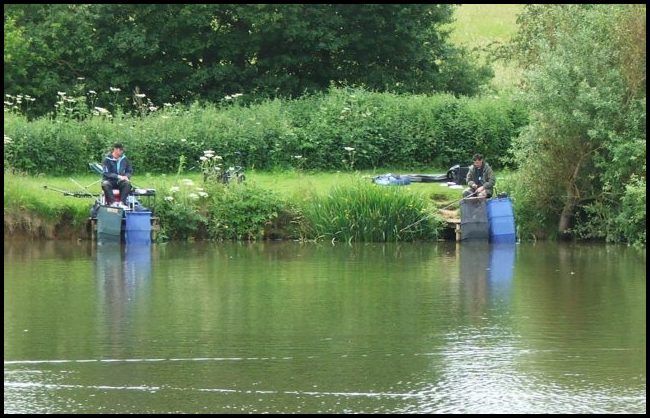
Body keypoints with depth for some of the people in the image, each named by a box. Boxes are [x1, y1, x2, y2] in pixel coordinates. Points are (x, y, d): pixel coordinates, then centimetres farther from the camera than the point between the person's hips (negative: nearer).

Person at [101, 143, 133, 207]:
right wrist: (119, 176, -24)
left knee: (127, 183, -29)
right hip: (110, 181, -3)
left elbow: (130, 171, 12)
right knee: (105, 184, -36)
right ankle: (111, 203, -43)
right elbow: (106, 173, -15)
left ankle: (122, 202, -35)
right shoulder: (107, 160, -8)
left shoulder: (124, 159, 3)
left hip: (120, 181, 3)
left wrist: (126, 176, -11)